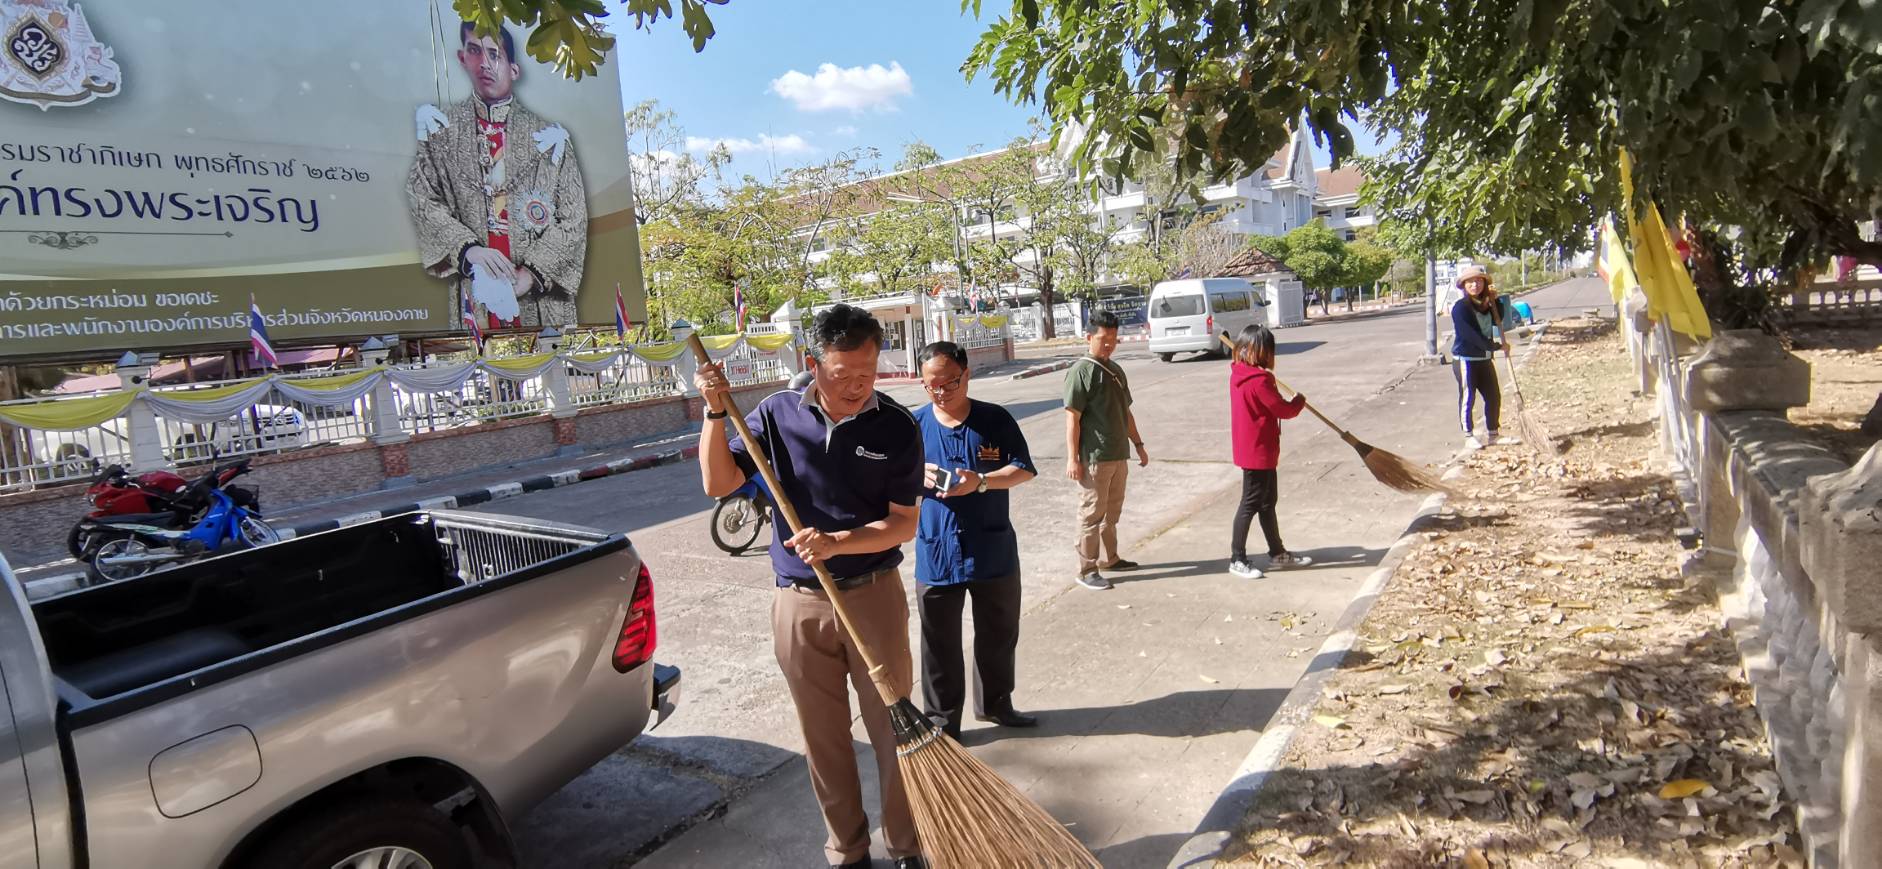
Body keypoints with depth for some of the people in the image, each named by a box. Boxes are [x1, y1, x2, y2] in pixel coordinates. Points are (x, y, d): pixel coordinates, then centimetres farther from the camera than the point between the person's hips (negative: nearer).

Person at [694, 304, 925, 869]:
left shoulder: (897, 426, -8)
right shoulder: (778, 414, -3)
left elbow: (904, 524, -8)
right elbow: (718, 483, -4)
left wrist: (838, 542, -23)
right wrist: (716, 413, -16)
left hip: (874, 594, -1)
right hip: (799, 602, 2)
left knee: (894, 728, 7)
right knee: (823, 737, 13)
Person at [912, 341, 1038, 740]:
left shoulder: (996, 419, -4)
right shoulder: (914, 425, -3)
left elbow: (1024, 468, -5)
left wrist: (981, 481, -22)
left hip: (994, 552, 1)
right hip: (936, 553, -1)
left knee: (999, 634, 17)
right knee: (940, 643, 8)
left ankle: (995, 704, 39)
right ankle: (942, 719, 24)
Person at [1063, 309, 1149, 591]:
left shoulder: (1115, 370, 13)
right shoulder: (1081, 371, -12)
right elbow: (1072, 418, -16)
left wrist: (1138, 444, 21)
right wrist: (1073, 458, -19)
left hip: (1118, 455, 8)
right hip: (1095, 458, -8)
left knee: (1112, 511, 18)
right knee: (1092, 513, -2)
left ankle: (1109, 558, 32)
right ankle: (1087, 571, 5)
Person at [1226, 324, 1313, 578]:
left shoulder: (1239, 375, 6)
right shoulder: (1259, 381, -23)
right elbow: (1284, 410, -18)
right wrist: (1299, 400, 1)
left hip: (1260, 452, 10)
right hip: (1258, 453, -10)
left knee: (1268, 502, 18)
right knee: (1251, 504, -1)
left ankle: (1278, 553, 30)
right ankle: (1237, 559, 8)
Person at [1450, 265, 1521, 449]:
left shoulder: (1486, 303, 8)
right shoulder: (1460, 307, -16)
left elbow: (1499, 320, 18)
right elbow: (1472, 336, -20)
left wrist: (1496, 301, 2)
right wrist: (1497, 346, -14)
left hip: (1485, 359, 8)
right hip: (1465, 359, -8)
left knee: (1494, 396, 11)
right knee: (1467, 398, 1)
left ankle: (1493, 434, 24)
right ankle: (1469, 436, 11)